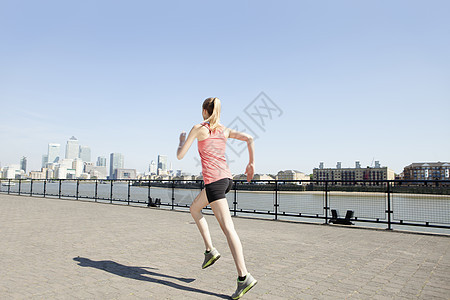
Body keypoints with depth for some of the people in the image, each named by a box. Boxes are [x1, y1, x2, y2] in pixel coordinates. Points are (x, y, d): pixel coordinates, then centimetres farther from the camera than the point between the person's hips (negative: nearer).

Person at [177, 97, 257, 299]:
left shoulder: (198, 128, 0)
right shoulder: (225, 130, 15)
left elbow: (180, 156, 2)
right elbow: (250, 138, 6)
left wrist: (181, 141, 22)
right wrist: (251, 163, 12)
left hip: (213, 180, -7)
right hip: (226, 178, 7)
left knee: (228, 228, -9)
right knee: (194, 209, 25)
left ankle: (244, 277, -10)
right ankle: (210, 250, 20)